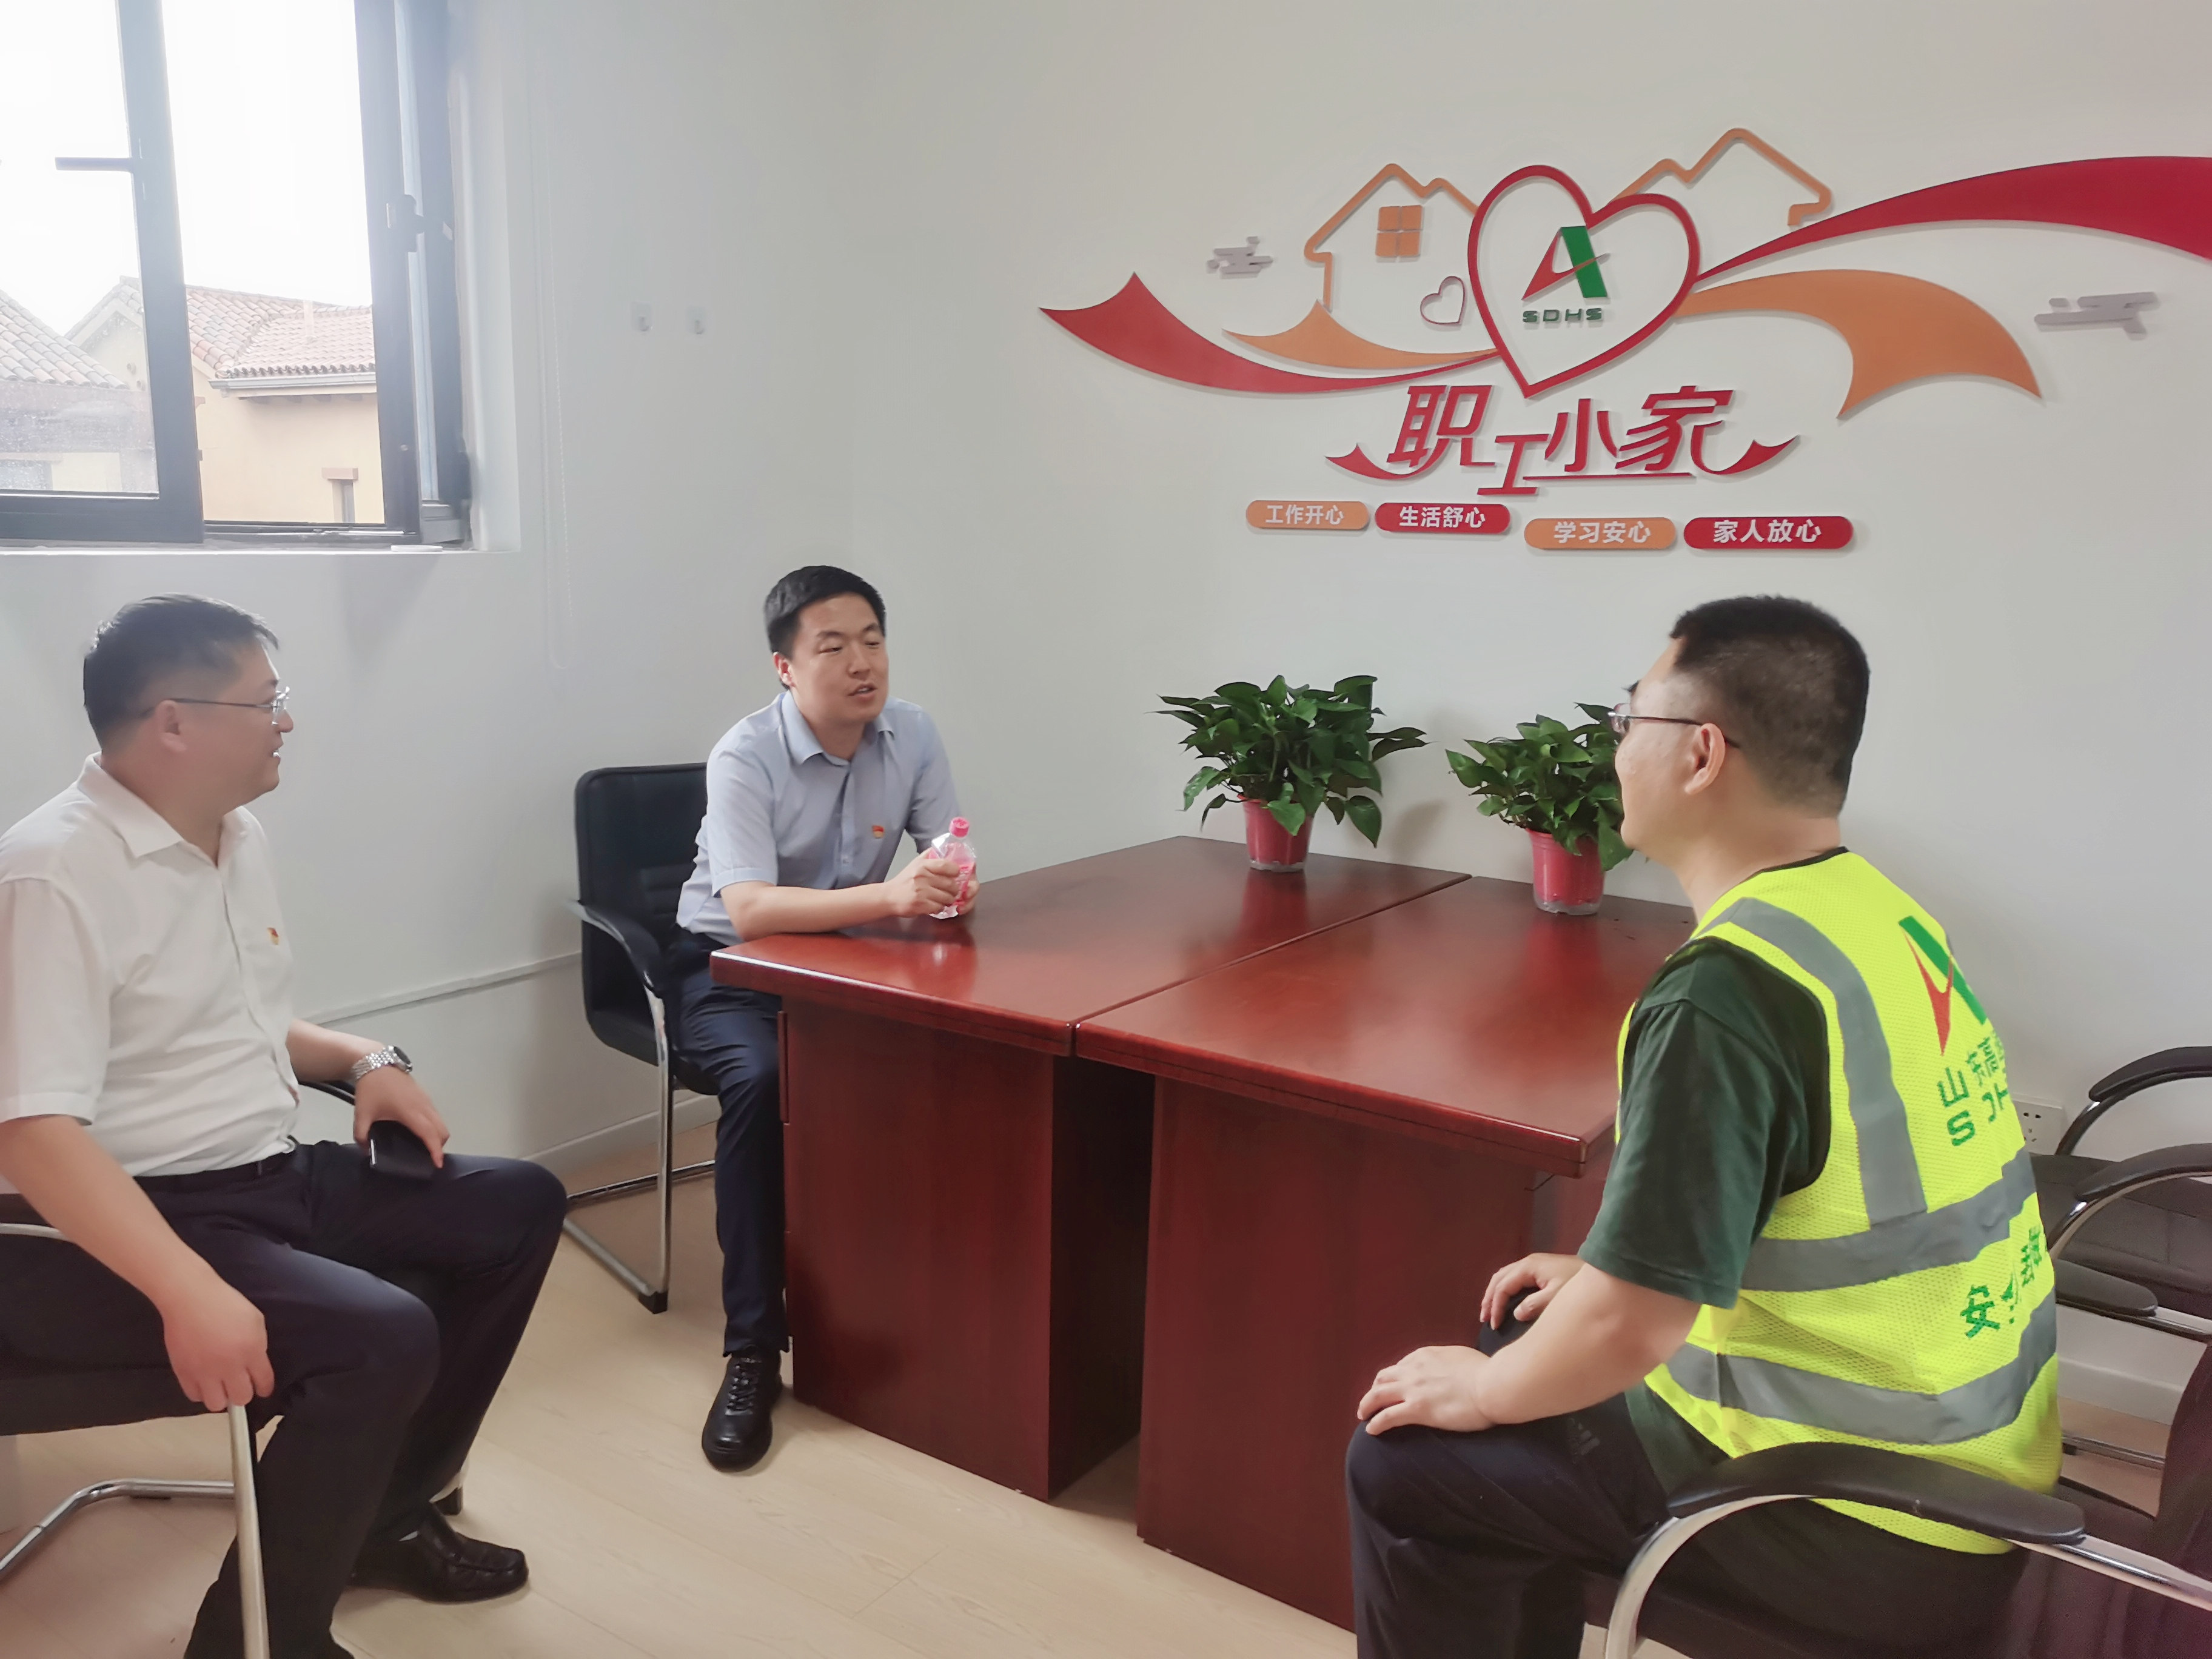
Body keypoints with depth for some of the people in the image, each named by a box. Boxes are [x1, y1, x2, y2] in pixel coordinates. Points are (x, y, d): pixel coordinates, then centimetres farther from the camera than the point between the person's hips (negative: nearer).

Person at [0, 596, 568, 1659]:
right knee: (384, 1336, -30)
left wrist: (364, 1060, 3)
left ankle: (389, 1512, 18)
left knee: (520, 1206, 8)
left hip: (270, 1175, 9)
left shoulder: (237, 838, 9)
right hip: (118, 1225, -9)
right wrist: (190, 1292, -38)